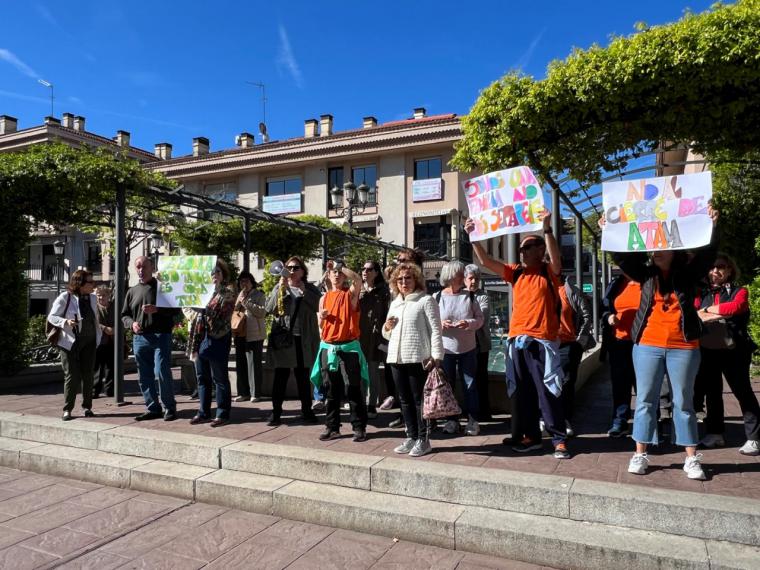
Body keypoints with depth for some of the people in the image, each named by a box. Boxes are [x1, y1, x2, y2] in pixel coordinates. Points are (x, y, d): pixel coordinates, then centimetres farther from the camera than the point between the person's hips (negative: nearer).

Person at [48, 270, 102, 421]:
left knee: (88, 375, 7)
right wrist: (65, 322, -23)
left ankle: (87, 407, 18)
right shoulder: (64, 298, -9)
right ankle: (67, 409, 9)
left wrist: (101, 329, 13)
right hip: (69, 342, -5)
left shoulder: (92, 298, 7)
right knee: (72, 376, -3)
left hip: (89, 342, 5)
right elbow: (51, 317, -6)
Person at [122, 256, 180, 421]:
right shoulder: (132, 291, 17)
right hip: (139, 338, 5)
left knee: (162, 373, -10)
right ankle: (153, 408, 18)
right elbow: (124, 315, 20)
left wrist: (157, 310, -17)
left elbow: (176, 310, -2)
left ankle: (170, 408, 2)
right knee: (144, 376, 8)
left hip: (160, 336, -5)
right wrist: (132, 323, -2)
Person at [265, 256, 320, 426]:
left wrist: (304, 291, -15)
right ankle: (276, 412, 7)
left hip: (304, 339, 0)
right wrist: (280, 288, -11)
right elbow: (269, 308, -2)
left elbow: (318, 306, -8)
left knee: (303, 376, 8)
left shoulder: (310, 289, 8)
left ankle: (306, 410, 18)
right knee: (280, 376, 1)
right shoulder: (279, 287, 10)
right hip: (282, 336, 0)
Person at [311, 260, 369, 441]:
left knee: (353, 389, -3)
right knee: (330, 391, 8)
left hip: (348, 347, -4)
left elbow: (357, 279, -23)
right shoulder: (324, 298, 12)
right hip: (328, 348, 4)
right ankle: (332, 427, 18)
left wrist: (339, 265, -15)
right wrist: (321, 318, -4)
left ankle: (359, 427, 6)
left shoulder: (351, 294, 1)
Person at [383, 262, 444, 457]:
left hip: (418, 358, -6)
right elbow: (388, 335, 25)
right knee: (405, 400, 12)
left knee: (419, 400, 0)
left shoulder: (426, 300, -2)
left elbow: (435, 330, -8)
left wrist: (436, 355, -16)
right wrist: (387, 328, 3)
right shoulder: (395, 303, 18)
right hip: (396, 358, 7)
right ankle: (411, 437, 22)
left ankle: (423, 439, 9)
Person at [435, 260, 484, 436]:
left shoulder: (469, 296, 1)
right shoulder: (437, 297, -2)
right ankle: (451, 419, 20)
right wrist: (440, 324, -18)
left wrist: (469, 323, -18)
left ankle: (472, 420, 16)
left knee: (470, 385, 6)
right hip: (445, 348, 0)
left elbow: (480, 318, 2)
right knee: (447, 385, 8)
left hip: (468, 348, 0)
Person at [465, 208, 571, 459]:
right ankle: (531, 436, 22)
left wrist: (547, 228, -33)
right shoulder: (516, 272, 10)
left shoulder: (549, 272, -1)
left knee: (548, 392, -1)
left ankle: (559, 440, 10)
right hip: (517, 340, 5)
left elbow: (556, 259, -23)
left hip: (542, 341, -5)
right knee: (522, 391, 11)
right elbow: (486, 261, 6)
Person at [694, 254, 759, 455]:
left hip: (733, 350, -4)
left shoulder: (739, 291, 2)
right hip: (708, 350, 4)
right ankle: (715, 433, 23)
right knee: (712, 392, 11)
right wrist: (715, 315, -18)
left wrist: (708, 310, -9)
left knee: (742, 391, -1)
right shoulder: (703, 294, 12)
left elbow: (736, 306, -19)